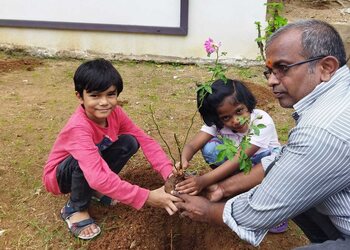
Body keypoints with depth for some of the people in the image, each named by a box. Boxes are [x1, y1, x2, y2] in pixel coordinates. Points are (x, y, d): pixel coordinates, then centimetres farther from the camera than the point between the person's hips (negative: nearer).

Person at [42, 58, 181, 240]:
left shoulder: (114, 112, -16)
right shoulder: (79, 127, -37)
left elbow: (145, 140, -15)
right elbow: (98, 177, -48)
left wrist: (169, 172, -31)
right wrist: (147, 197, -51)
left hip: (95, 173, 6)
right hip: (59, 175, -6)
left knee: (130, 142, -15)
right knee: (88, 159, -38)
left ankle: (95, 189, 3)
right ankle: (75, 209, -9)